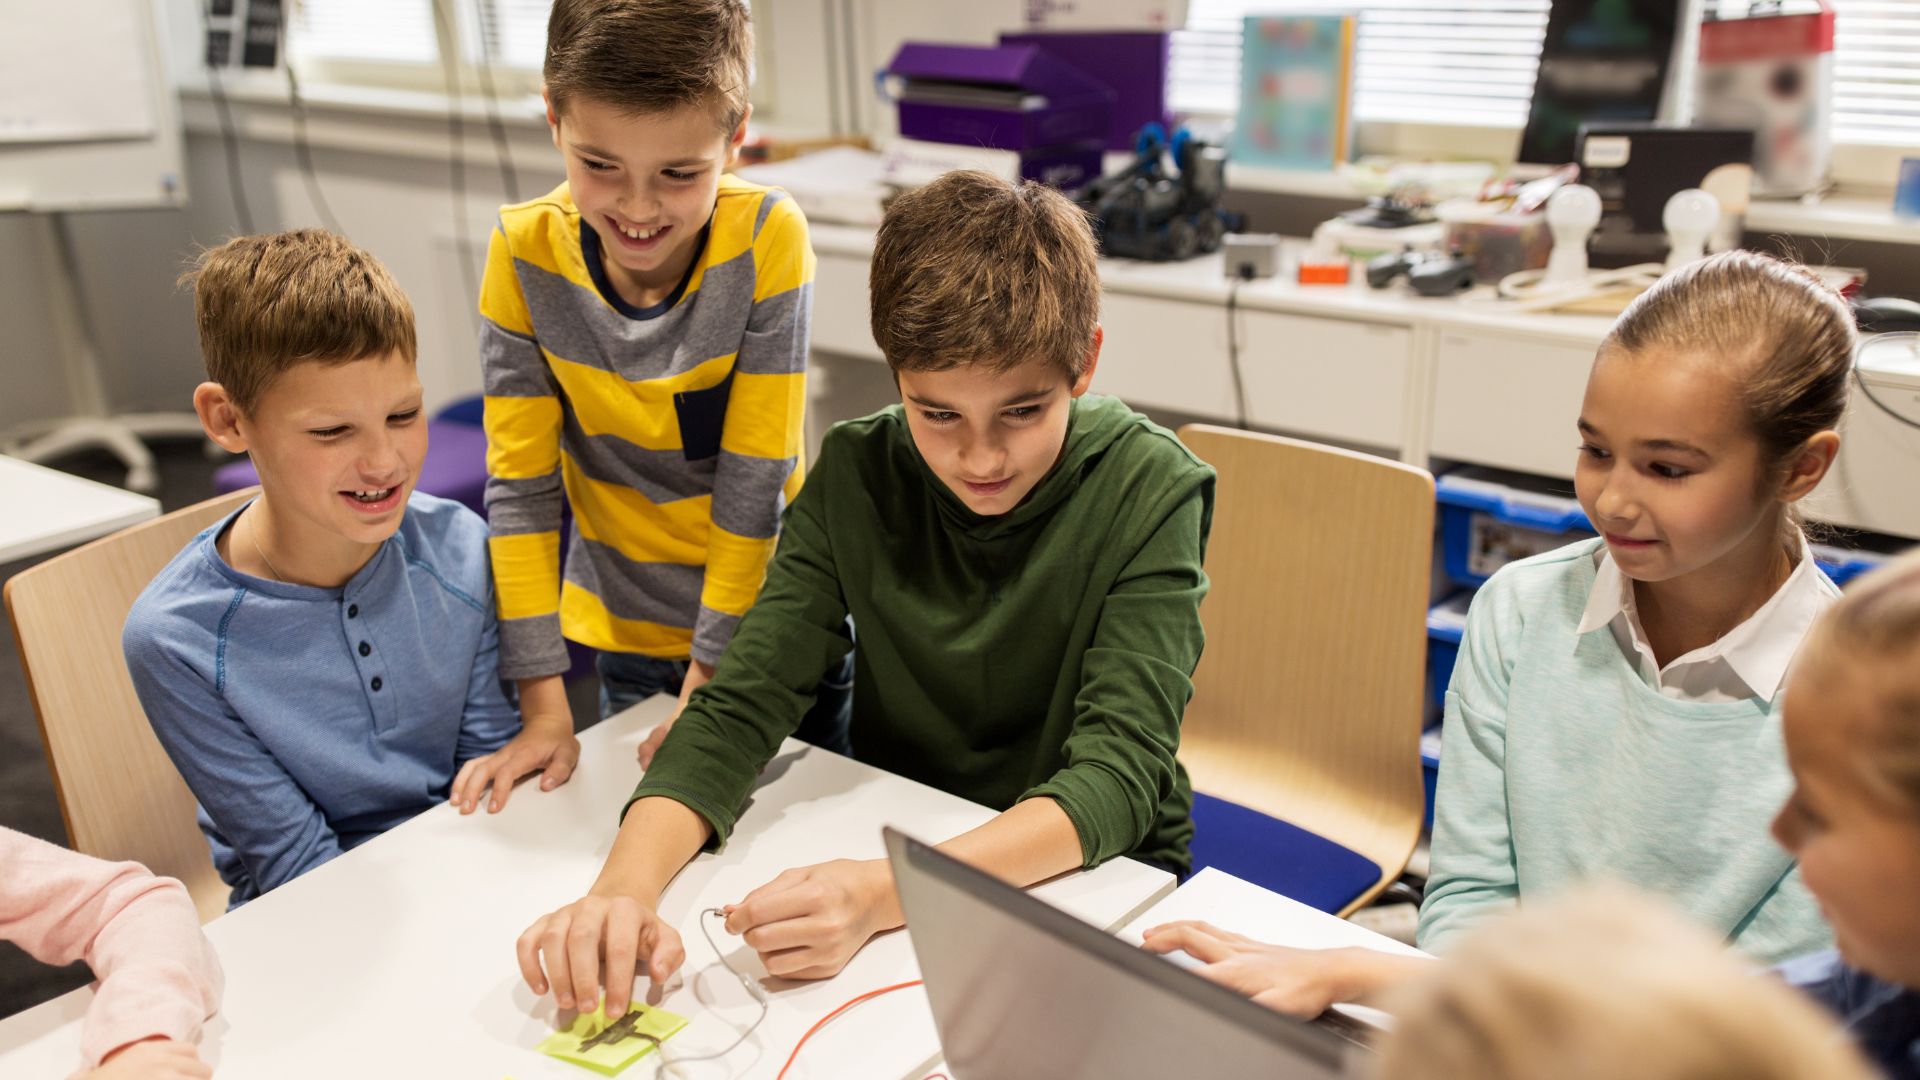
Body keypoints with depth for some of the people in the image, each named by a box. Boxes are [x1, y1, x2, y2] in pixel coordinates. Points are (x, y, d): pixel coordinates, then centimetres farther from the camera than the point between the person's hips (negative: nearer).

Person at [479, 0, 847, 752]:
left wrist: (712, 675, -16)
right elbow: (520, 481, -12)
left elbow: (755, 479, -20)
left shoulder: (766, 238, -22)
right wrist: (543, 698, -14)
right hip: (625, 627, 2)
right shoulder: (525, 252, -16)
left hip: (766, 619, -1)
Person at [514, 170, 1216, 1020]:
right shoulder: (858, 473, -9)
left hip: (1101, 876, -2)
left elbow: (1119, 774, -24)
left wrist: (884, 893, -38)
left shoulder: (1150, 493, -17)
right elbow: (742, 704, -12)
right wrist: (627, 882, -31)